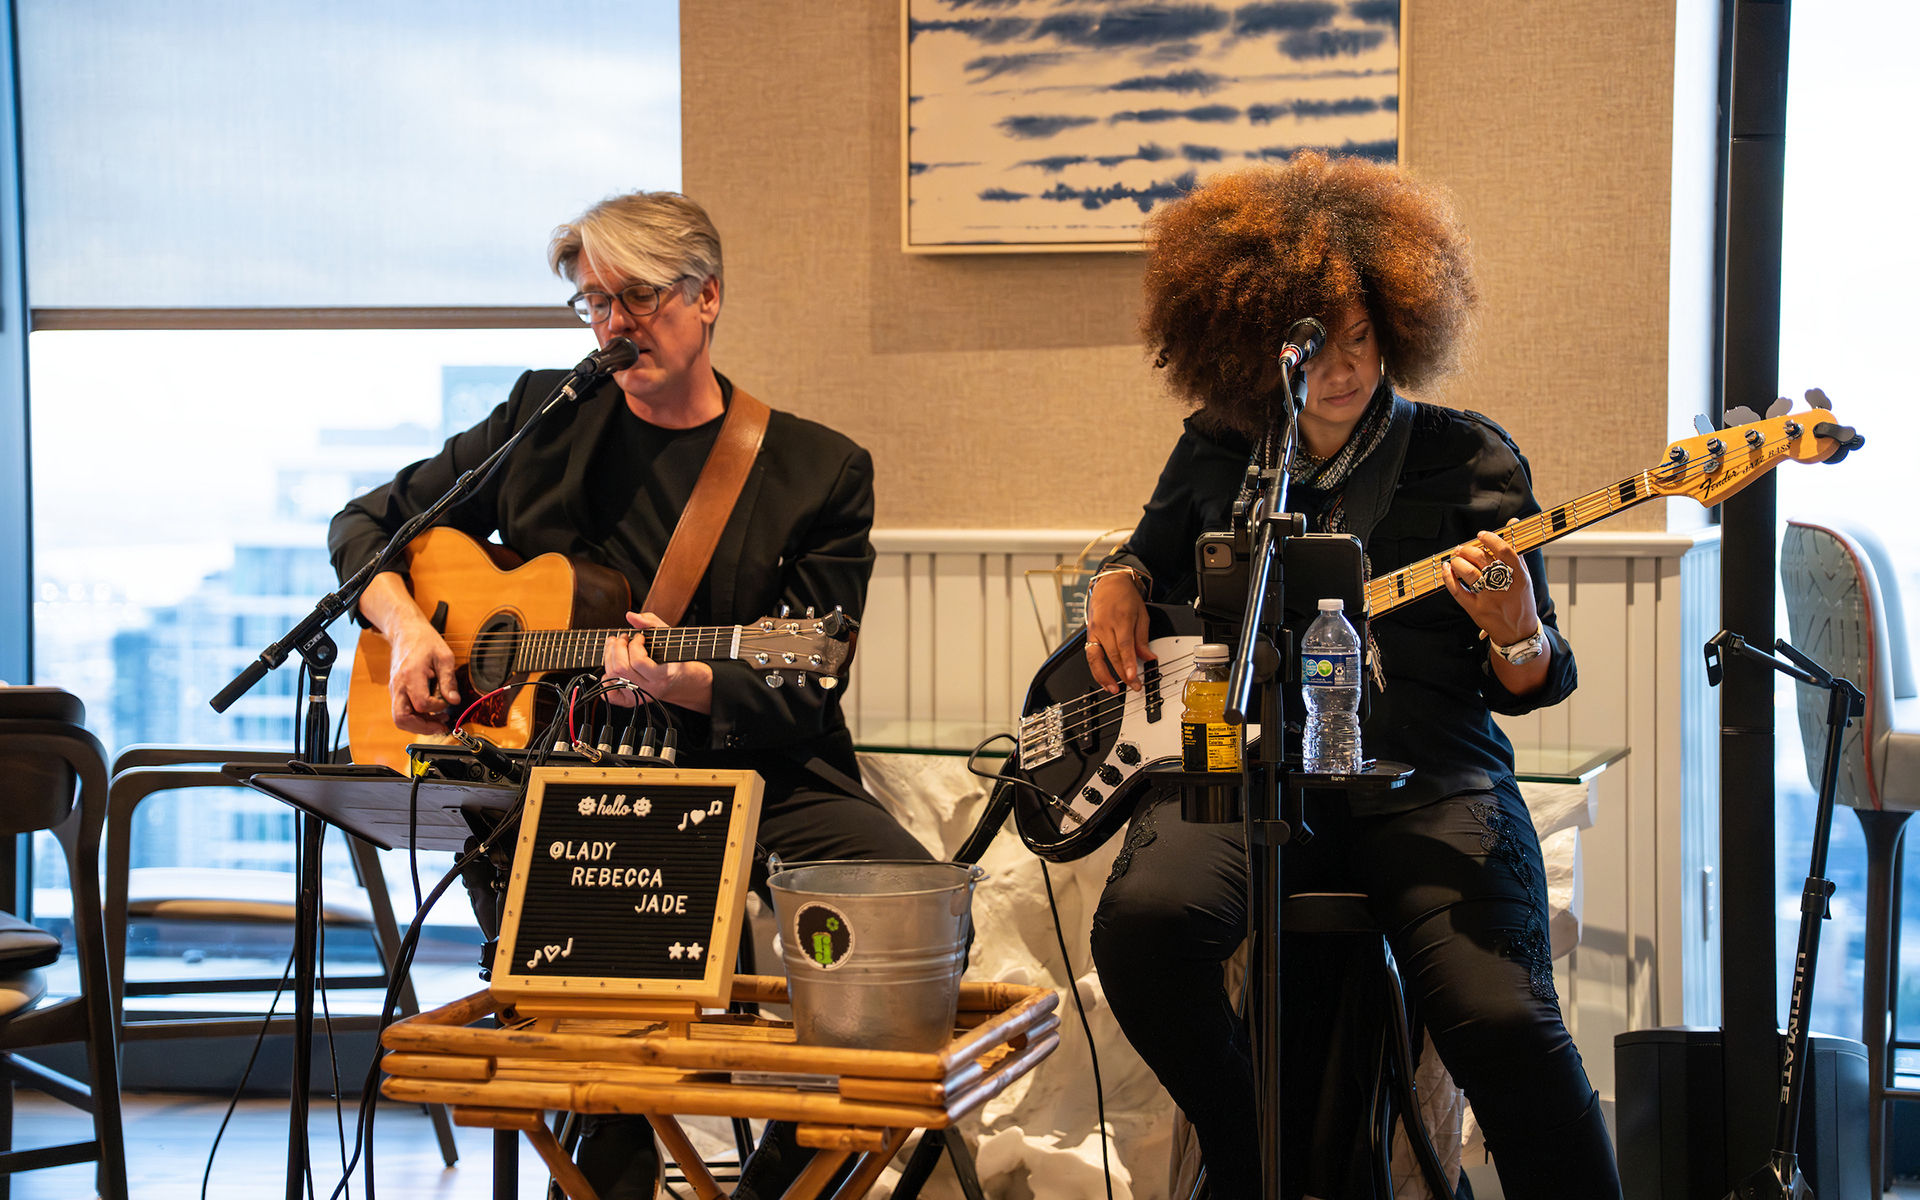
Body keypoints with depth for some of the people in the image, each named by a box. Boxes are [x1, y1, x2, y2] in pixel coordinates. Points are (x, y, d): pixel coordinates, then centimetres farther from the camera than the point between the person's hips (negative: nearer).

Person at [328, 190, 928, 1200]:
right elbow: (367, 524, 23)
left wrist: (681, 683, -21)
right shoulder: (548, 418, 14)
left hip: (749, 778, 0)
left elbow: (798, 700, -1)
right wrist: (405, 627, 2)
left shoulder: (820, 473, 6)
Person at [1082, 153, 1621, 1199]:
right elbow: (1149, 551, 34)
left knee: (1502, 1020, -28)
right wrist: (1118, 588, 10)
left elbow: (1531, 684, 6)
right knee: (1145, 920, -30)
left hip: (1423, 770, -2)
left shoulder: (1467, 460, 6)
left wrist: (1515, 642, -18)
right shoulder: (1217, 452, 14)